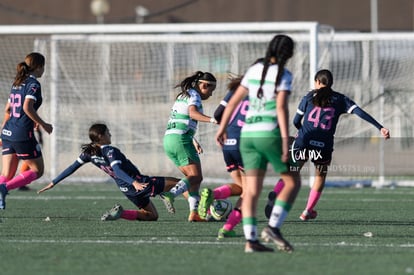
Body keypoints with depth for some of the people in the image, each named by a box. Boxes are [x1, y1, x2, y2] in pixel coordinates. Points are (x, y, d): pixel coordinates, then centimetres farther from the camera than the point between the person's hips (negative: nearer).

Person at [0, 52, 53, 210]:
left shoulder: (17, 83, 15)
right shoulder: (33, 84, -9)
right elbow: (27, 107, -22)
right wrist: (43, 124, -12)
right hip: (23, 134, -8)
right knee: (37, 170, 6)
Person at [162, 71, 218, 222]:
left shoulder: (183, 95, 23)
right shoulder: (194, 96, -6)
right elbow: (192, 113, -27)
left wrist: (193, 141, 35)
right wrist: (212, 120, -40)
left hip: (169, 138, 10)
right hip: (181, 139, -10)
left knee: (194, 177, 12)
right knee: (196, 177, -10)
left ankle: (194, 213, 3)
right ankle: (171, 194, -30)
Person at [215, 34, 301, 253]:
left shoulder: (255, 69, 13)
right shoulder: (283, 75, -6)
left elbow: (234, 100, 13)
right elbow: (281, 107, -17)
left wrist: (222, 127, 20)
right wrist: (286, 140, -20)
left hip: (248, 134, 6)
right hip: (269, 134, -6)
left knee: (252, 190, 3)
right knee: (293, 181, 7)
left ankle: (251, 240, -6)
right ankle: (273, 227, -9)